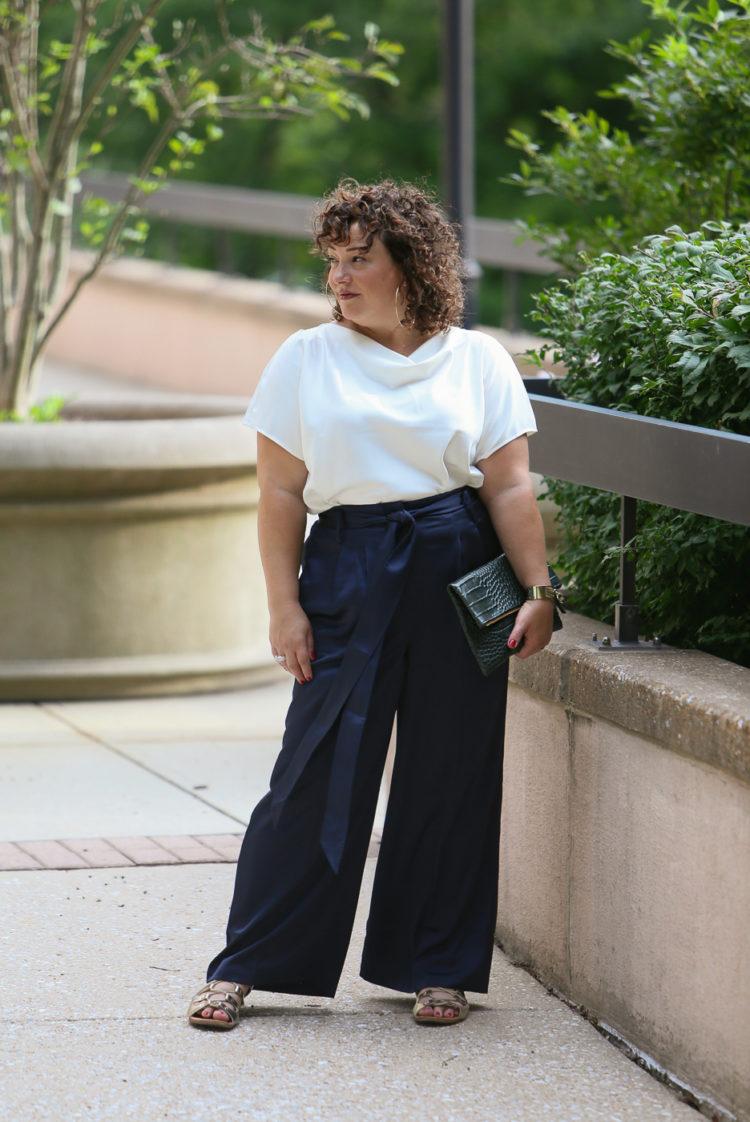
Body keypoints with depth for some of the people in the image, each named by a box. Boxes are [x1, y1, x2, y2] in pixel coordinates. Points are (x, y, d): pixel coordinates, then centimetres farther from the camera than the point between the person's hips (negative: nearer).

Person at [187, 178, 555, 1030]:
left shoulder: (479, 361, 6)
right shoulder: (305, 360, 5)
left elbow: (510, 487, 4)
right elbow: (281, 494, 4)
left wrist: (537, 590, -5)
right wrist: (284, 605, -3)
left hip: (458, 575, 1)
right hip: (348, 573, -1)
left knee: (451, 775, 4)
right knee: (318, 772, -3)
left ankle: (436, 967, 16)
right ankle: (242, 966, 5)